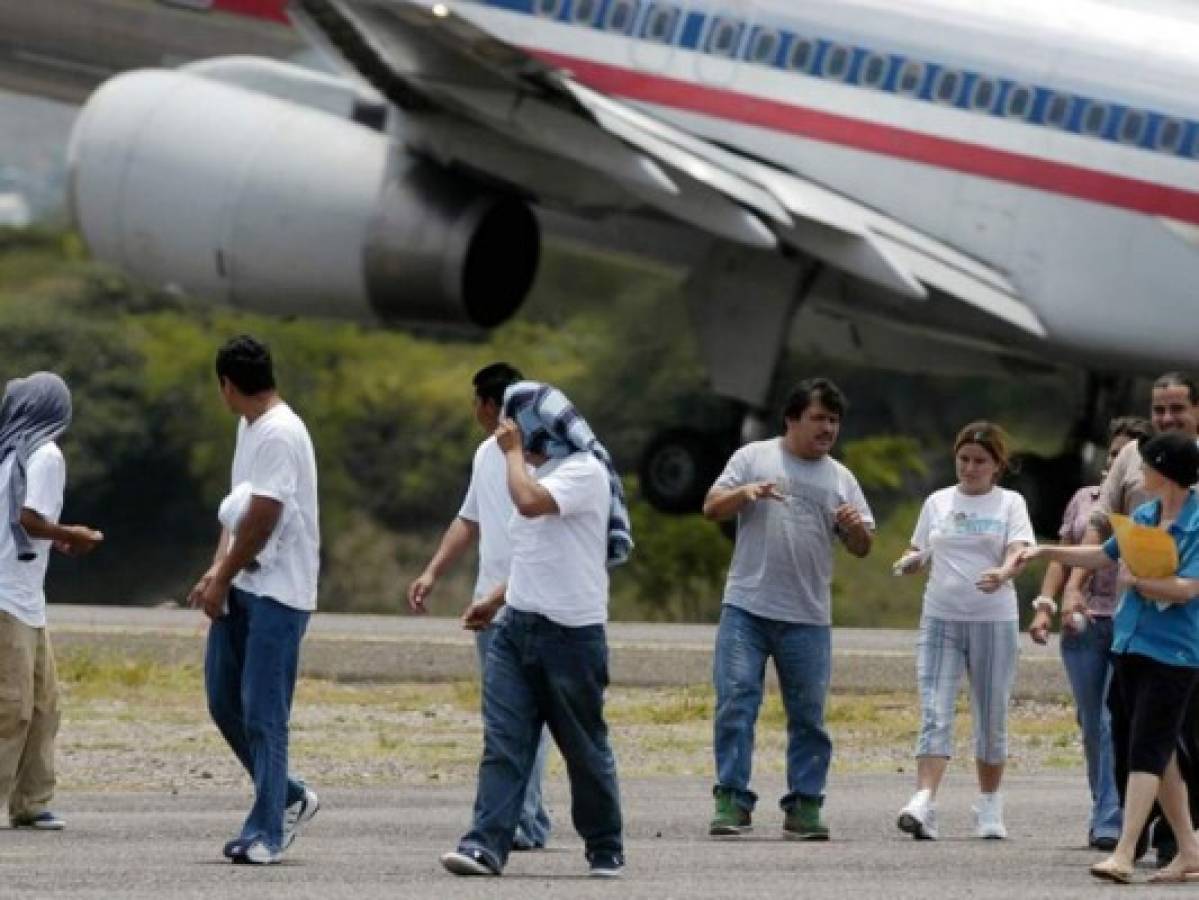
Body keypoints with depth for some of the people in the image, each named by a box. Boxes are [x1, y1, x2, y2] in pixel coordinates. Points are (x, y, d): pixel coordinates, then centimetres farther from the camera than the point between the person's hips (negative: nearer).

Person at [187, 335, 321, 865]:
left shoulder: (280, 434, -16)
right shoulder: (249, 428, 14)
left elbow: (262, 519, -19)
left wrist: (221, 579, -10)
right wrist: (217, 572, 6)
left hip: (277, 592, -10)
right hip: (240, 587, 10)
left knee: (263, 712, -8)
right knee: (223, 699, 12)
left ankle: (267, 832, -3)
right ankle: (289, 798, 24)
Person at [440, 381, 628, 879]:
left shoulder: (584, 472, -12)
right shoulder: (541, 473, 17)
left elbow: (529, 502, -29)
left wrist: (513, 451, -14)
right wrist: (496, 599, 21)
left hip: (570, 632, -8)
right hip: (518, 627, 8)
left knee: (585, 748, 4)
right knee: (503, 740, -5)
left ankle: (606, 849, 17)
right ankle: (486, 845, -11)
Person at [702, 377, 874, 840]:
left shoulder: (840, 478, 13)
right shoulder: (753, 458, 6)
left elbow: (862, 547, 13)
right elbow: (712, 507, 3)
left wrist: (855, 526, -10)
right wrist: (746, 493, -16)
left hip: (807, 618, 3)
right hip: (746, 608, -2)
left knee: (808, 714, 4)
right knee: (735, 701, -9)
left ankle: (805, 806, 9)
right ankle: (733, 801, -7)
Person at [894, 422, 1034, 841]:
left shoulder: (1009, 503, 3)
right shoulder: (938, 502, 11)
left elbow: (1018, 551, -10)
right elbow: (920, 552, 18)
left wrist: (1002, 574, -32)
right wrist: (910, 562, -6)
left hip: (993, 621, -1)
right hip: (940, 618, 1)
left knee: (991, 719, 7)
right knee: (934, 715, -12)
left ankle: (989, 807, 21)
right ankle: (923, 805, -22)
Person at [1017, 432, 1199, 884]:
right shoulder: (1143, 515, 11)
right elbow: (1105, 556, 26)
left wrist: (1135, 580, -10)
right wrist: (1045, 552, 27)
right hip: (1129, 645, 9)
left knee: (1147, 752, -12)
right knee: (1145, 751, 12)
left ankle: (1124, 854, -15)